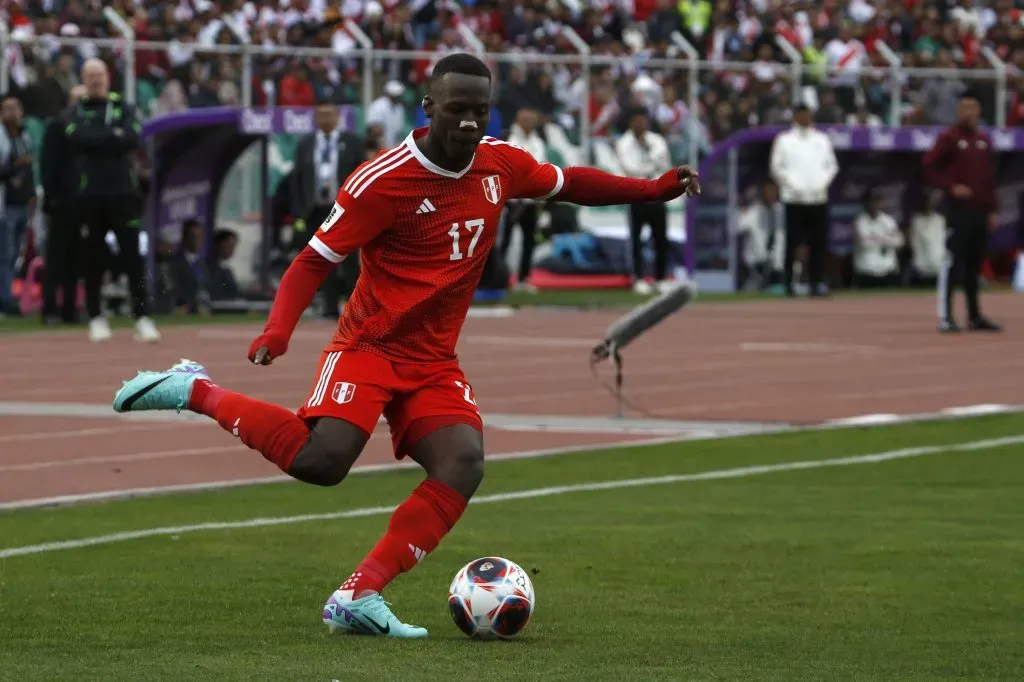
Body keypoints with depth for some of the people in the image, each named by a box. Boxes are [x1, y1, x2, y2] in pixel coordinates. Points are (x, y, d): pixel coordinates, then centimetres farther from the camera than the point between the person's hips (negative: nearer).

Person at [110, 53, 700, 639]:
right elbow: (314, 261, -10)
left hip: (434, 362, 6)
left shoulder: (501, 164, 3)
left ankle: (358, 598, -22)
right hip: (370, 346, -6)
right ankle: (196, 392, -6)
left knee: (464, 464, -22)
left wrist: (654, 190, 19)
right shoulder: (382, 181, -15)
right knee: (321, 460, -28)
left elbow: (568, 183, 23)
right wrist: (279, 330, -26)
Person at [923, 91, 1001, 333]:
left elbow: (989, 177, 17)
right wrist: (951, 186, -17)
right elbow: (929, 166, -8)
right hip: (959, 210, -6)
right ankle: (945, 317, -8)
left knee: (974, 265, 11)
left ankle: (975, 316, 16)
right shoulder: (950, 138, -4)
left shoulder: (984, 140, 14)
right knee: (952, 262, -8)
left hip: (980, 211, 6)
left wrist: (991, 210, 14)